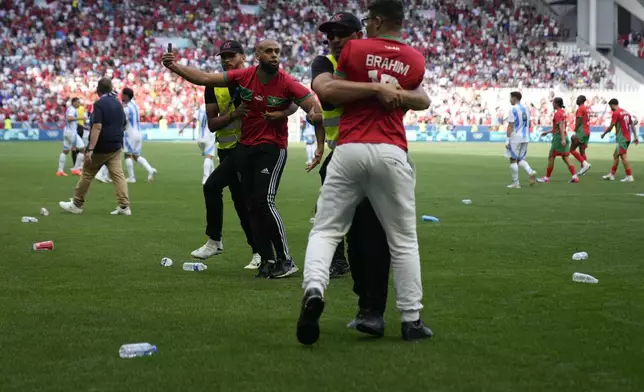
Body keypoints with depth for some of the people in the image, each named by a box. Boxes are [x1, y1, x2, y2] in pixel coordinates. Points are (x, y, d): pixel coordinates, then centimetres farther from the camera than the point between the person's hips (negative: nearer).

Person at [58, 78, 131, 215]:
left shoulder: (99, 104, -14)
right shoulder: (118, 104, 9)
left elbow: (97, 127, -23)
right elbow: (124, 126, 17)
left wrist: (90, 149, -26)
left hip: (101, 147, -6)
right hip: (116, 147, 6)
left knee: (87, 174, 7)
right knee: (118, 175, 0)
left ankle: (77, 204, 16)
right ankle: (124, 206, -10)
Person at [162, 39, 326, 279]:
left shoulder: (287, 84, -14)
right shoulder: (243, 77, -4)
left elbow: (315, 110, -17)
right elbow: (204, 79, 2)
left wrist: (320, 147, -23)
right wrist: (174, 67, -5)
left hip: (272, 148, -5)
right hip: (245, 147, 5)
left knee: (264, 202, -16)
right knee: (253, 205, 6)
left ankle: (286, 261, -7)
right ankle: (267, 261, 14)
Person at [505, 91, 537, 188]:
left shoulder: (513, 109, -11)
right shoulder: (526, 108, 12)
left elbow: (510, 126, -15)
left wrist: (507, 140, -13)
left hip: (515, 139, -7)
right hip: (525, 138, 7)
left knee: (513, 160, 2)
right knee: (520, 159, 15)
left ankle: (515, 183, 2)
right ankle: (531, 172, -10)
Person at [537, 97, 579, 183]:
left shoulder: (557, 113, -13)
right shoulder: (563, 112, 14)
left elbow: (560, 127, -22)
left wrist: (562, 139, -29)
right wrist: (548, 132, 28)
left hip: (558, 138, -9)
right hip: (564, 137, 9)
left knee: (551, 158, 2)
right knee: (565, 158, 6)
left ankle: (547, 177, 10)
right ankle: (575, 176, -4)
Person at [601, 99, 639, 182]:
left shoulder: (615, 113, -11)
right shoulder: (626, 112, 13)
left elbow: (611, 127, -10)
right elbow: (632, 125, 13)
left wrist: (603, 134, 7)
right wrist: (636, 137, 16)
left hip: (622, 138, -9)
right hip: (628, 137, 9)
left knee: (623, 156, -8)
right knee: (615, 155, 16)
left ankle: (629, 176, -12)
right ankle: (612, 174, 21)